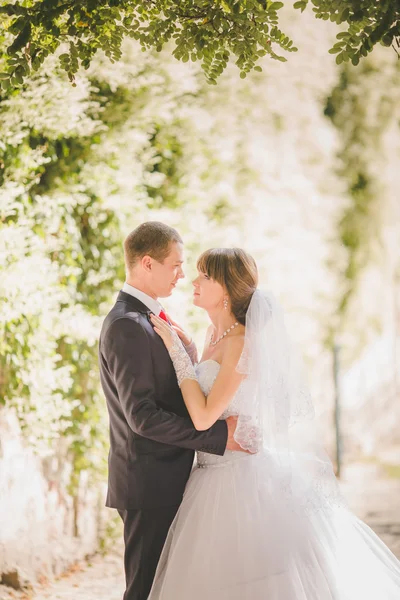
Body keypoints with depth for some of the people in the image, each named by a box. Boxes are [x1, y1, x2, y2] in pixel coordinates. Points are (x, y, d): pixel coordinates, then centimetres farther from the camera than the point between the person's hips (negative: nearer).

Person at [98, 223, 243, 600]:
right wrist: (219, 436, -23)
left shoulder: (144, 319, 14)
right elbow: (142, 415, -24)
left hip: (165, 478, 10)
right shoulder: (127, 326, -18)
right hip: (150, 483, -10)